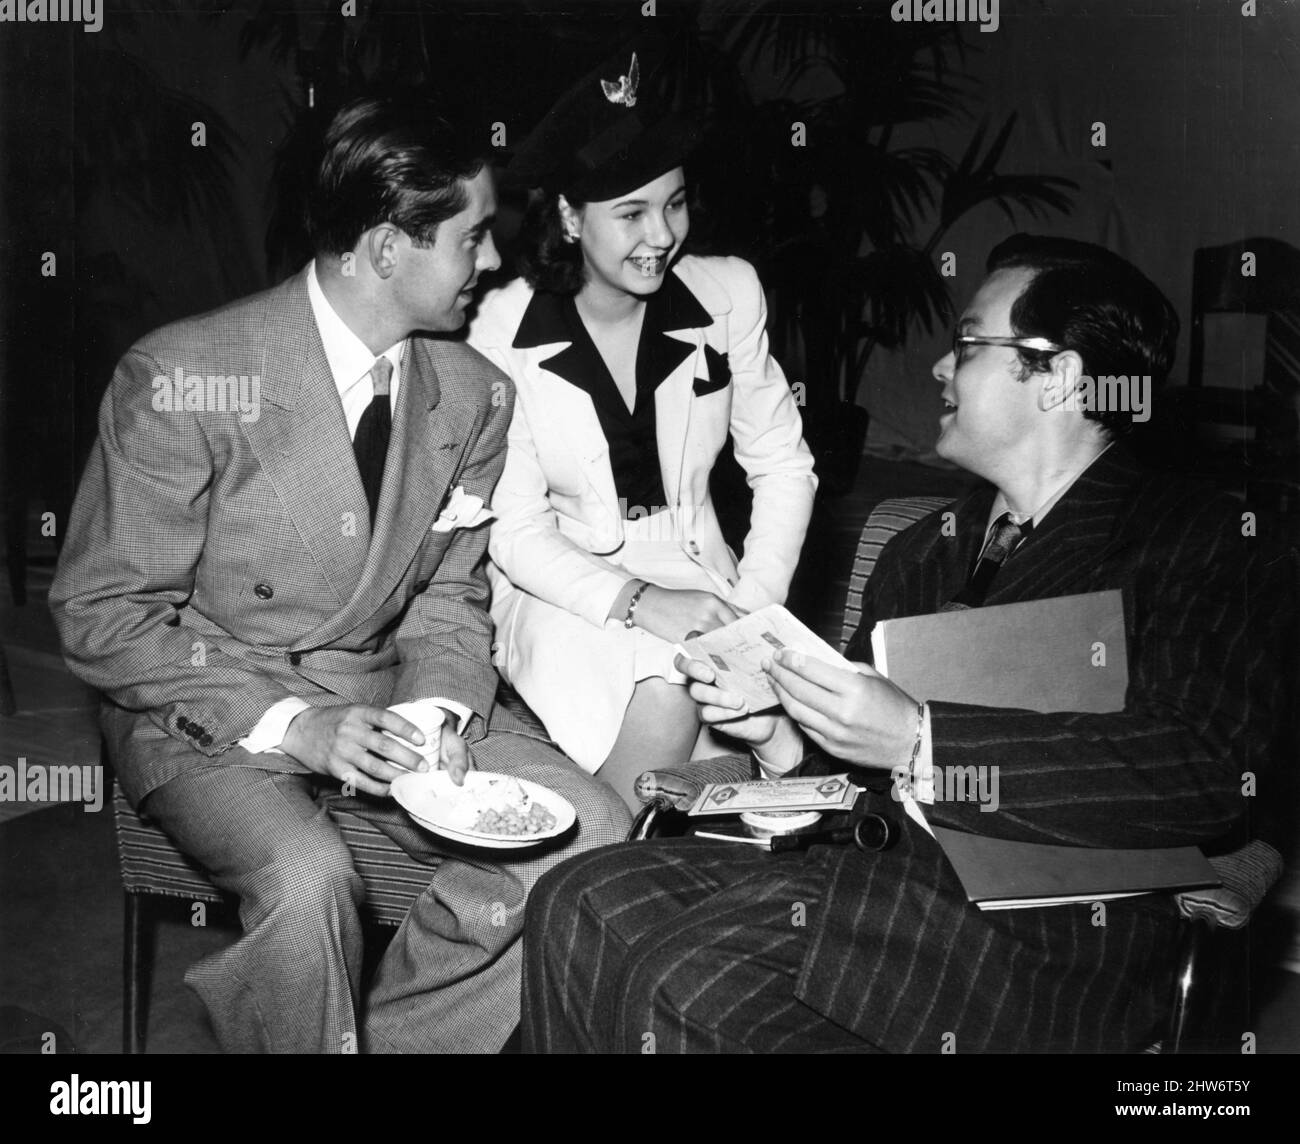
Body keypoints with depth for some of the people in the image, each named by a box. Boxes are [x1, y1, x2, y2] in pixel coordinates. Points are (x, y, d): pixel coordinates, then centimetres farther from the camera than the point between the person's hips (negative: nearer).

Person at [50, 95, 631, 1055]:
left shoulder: (473, 396, -1)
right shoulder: (182, 380, -17)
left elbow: (449, 595, 9)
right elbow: (104, 615, -13)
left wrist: (436, 711, -13)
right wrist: (290, 724, -24)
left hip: (385, 704, 5)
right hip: (215, 714, -5)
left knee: (589, 833, -13)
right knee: (309, 878, -33)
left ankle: (389, 1031, 4)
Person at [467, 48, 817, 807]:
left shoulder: (728, 292, -3)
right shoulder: (505, 327, -11)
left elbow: (783, 463, 4)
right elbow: (515, 528, -10)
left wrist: (755, 602, -11)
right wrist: (633, 601, -25)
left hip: (698, 577, 3)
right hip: (562, 591, -3)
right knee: (662, 705, -33)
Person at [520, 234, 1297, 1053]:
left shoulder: (1206, 548, -1)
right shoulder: (923, 552, 19)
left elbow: (1204, 773, -18)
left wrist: (919, 741, -22)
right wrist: (780, 734, -2)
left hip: (1050, 928, -6)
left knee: (686, 981, -24)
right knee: (578, 907, -11)